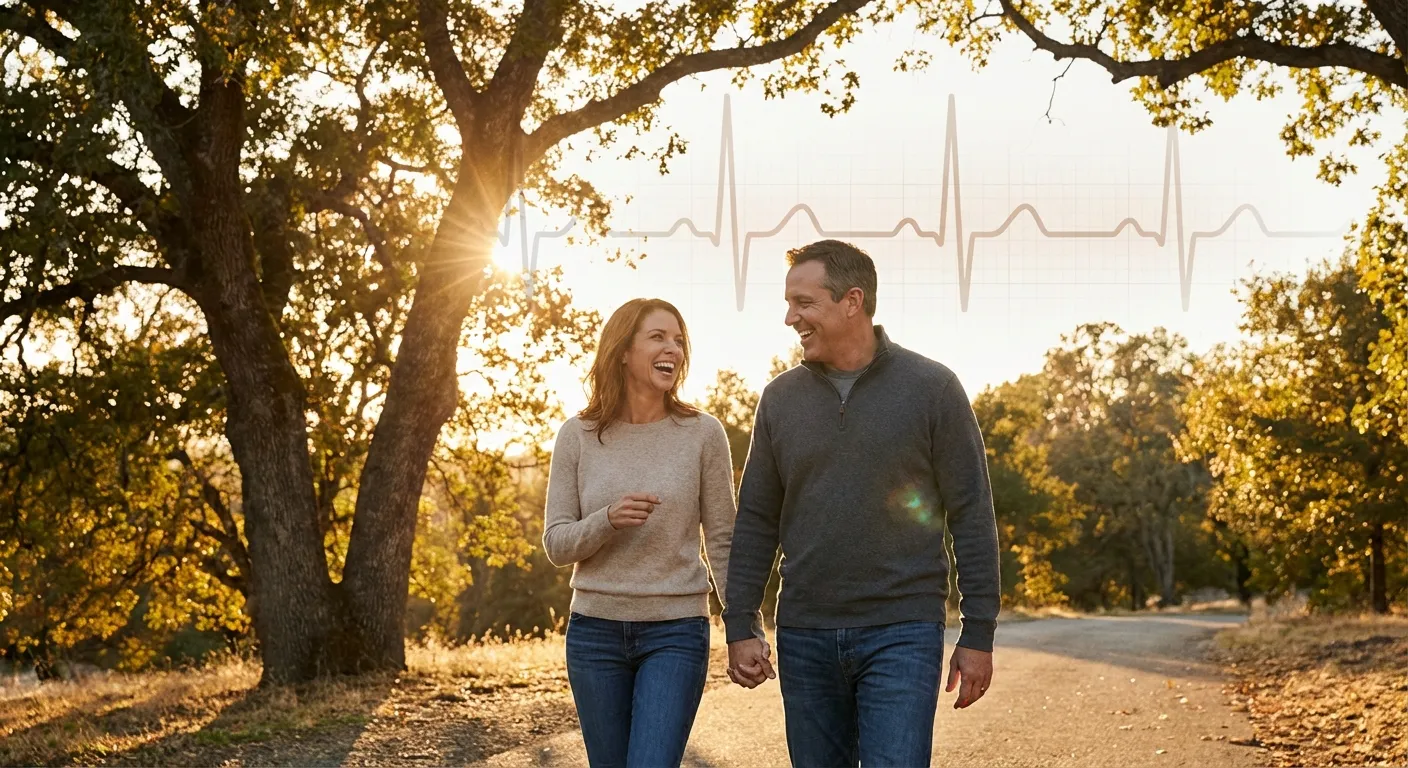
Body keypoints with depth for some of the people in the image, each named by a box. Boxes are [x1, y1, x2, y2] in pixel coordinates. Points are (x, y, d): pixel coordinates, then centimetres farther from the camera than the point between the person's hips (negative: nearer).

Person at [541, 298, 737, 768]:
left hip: (676, 633, -2)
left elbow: (722, 543, 1)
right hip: (594, 631, 2)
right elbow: (556, 545, 0)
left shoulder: (703, 434, -3)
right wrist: (608, 521, -19)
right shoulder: (578, 437, 1)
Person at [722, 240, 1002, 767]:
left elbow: (971, 515, -3)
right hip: (805, 638, 4)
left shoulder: (932, 388, -3)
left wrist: (979, 634, -5)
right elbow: (756, 521, 10)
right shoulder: (781, 398, 7)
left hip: (901, 635, -4)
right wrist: (740, 626, 3)